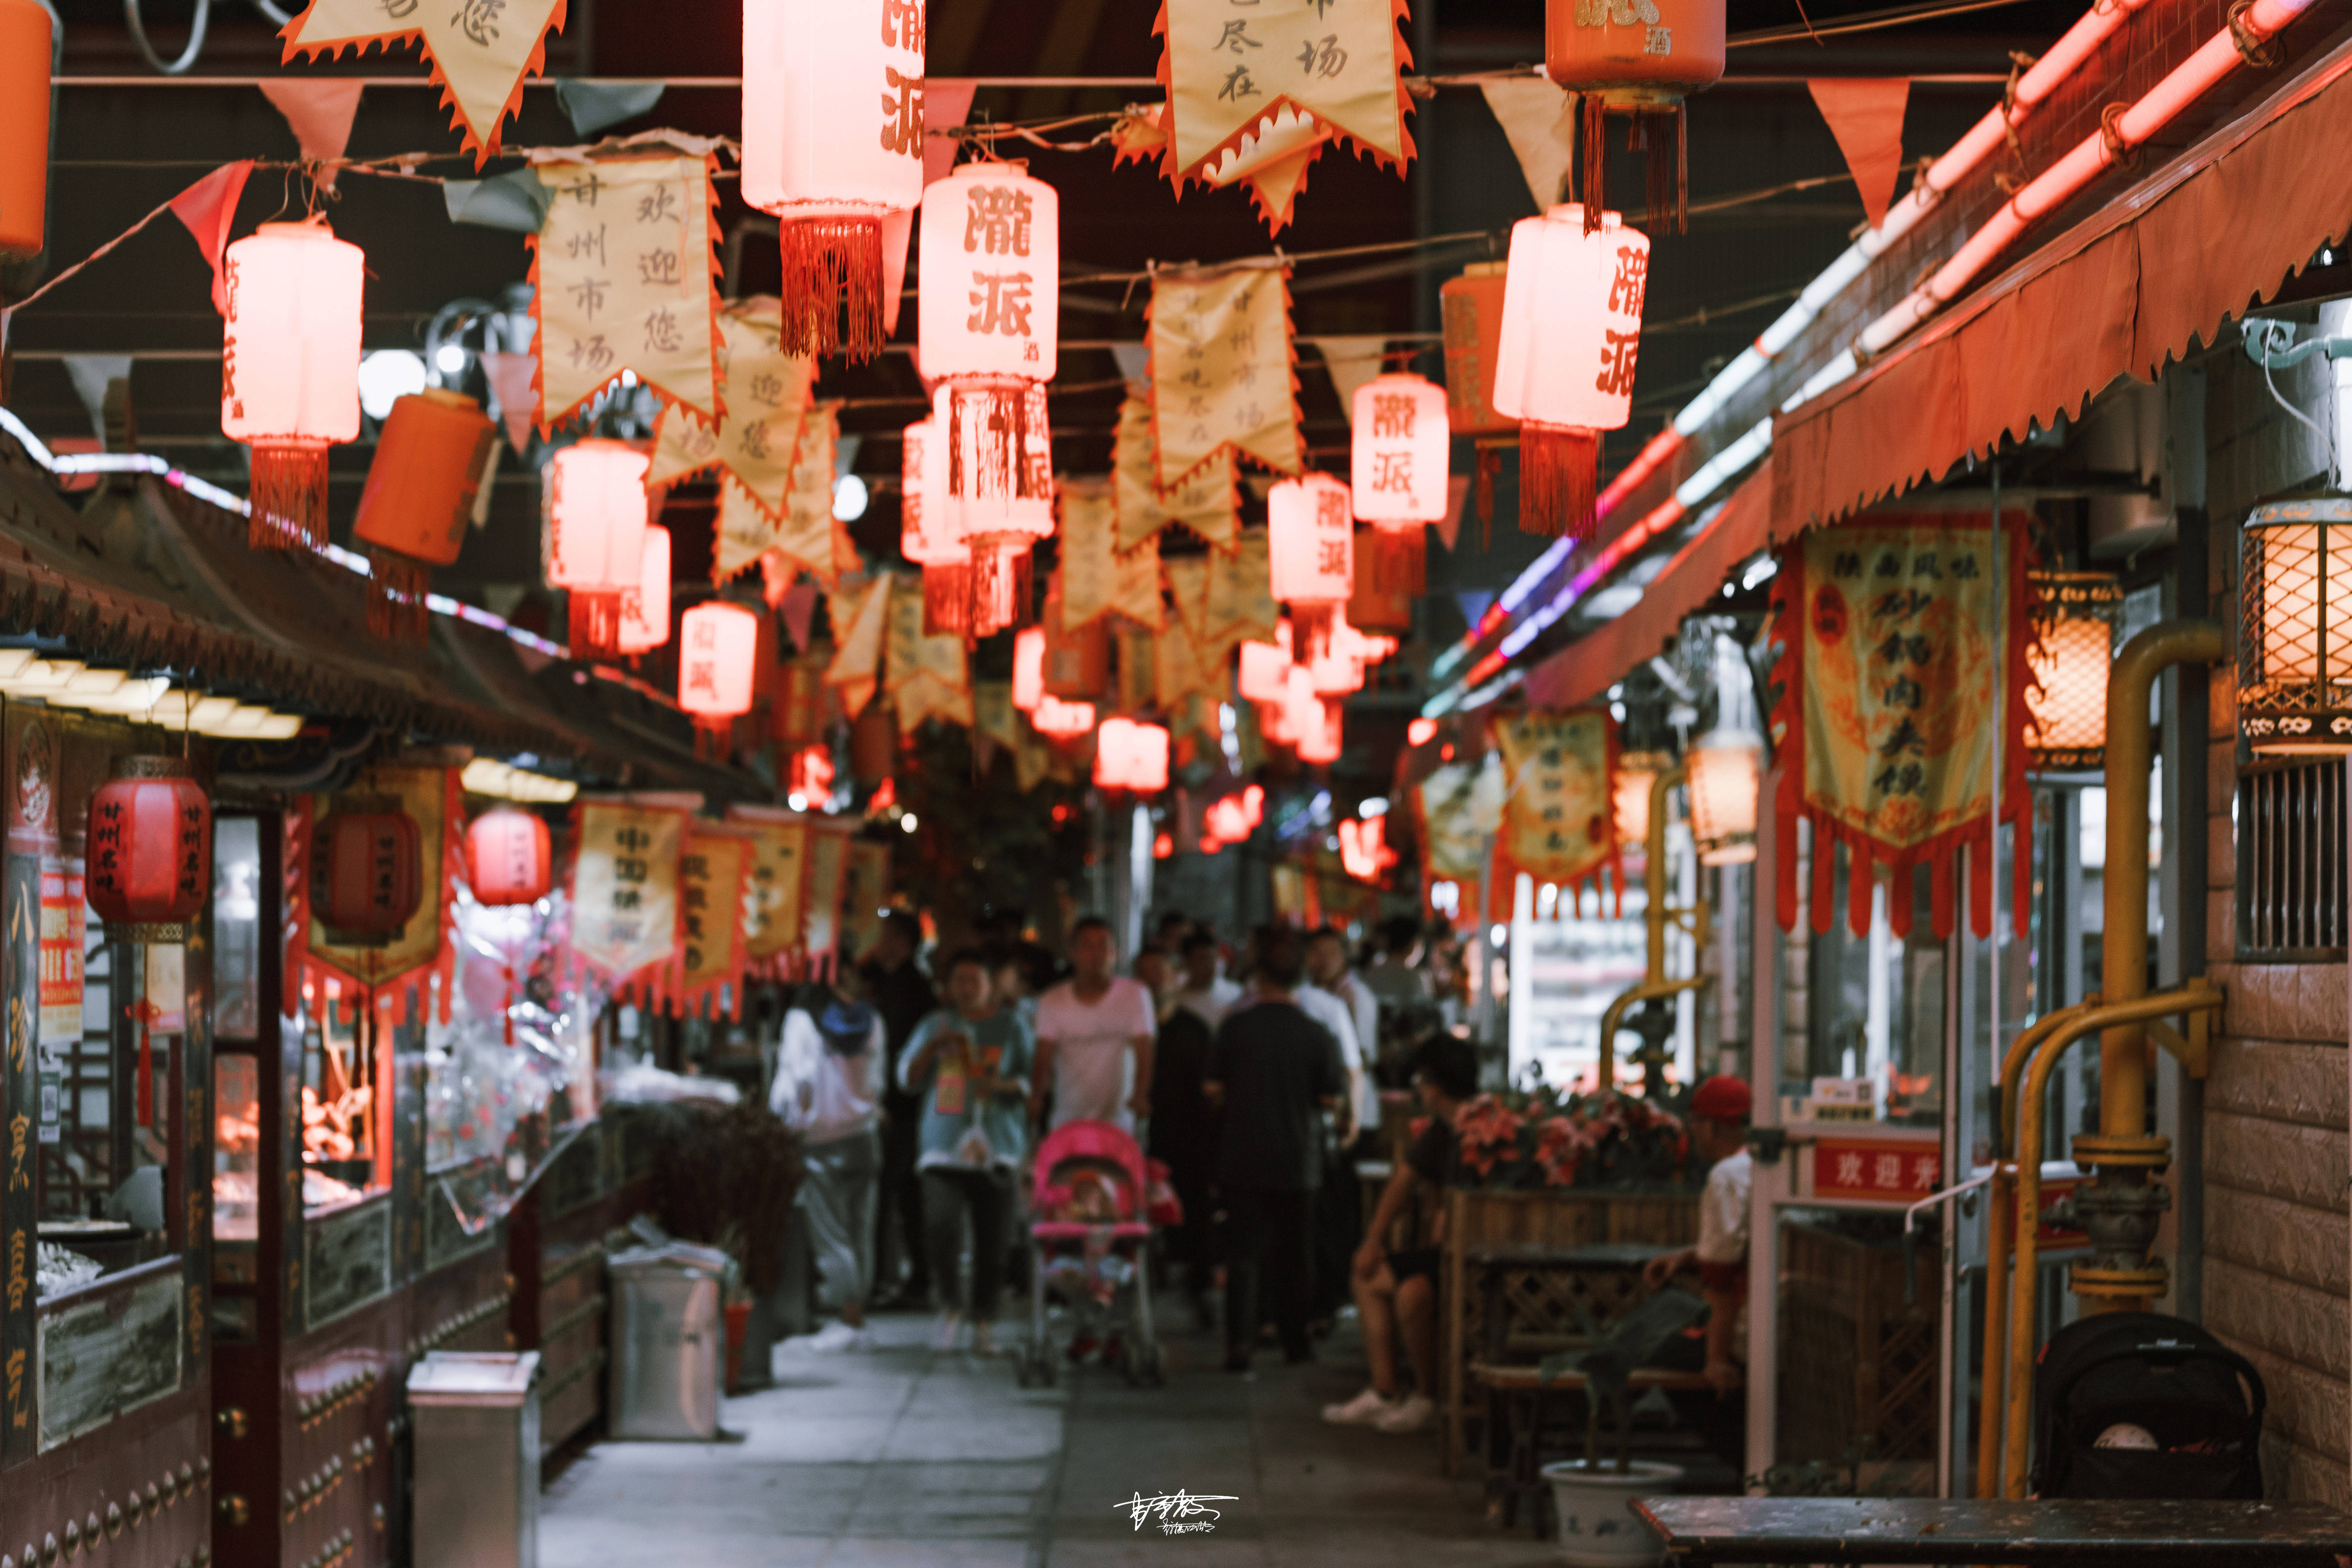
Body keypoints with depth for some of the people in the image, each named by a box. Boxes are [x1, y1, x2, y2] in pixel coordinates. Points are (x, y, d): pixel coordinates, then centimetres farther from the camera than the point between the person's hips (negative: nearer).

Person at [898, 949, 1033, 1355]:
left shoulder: (1010, 1025, 8)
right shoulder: (935, 1025, 14)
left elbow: (1030, 1080, 7)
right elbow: (907, 1080, 12)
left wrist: (1004, 1085, -14)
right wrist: (933, 1047, -5)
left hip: (996, 1148, -1)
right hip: (944, 1146, 1)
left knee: (992, 1239, -2)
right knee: (940, 1229, -16)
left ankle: (984, 1321, 11)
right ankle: (951, 1306, 6)